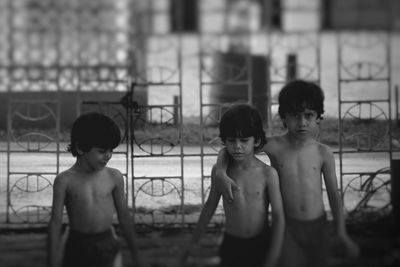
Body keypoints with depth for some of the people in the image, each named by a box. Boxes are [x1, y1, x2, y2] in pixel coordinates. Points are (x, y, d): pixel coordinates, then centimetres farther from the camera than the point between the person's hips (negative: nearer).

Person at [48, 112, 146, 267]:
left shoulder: (114, 177, -1)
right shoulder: (65, 180, -8)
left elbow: (124, 215, 9)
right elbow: (55, 223, -7)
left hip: (107, 248, 1)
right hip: (77, 249, -1)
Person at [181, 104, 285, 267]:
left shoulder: (267, 173, -11)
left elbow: (278, 217, -8)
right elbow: (210, 206, 9)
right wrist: (193, 242, 15)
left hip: (261, 245, -1)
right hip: (231, 246, 1)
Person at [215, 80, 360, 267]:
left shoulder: (323, 153, -5)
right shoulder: (274, 146, -9)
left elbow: (333, 194, 0)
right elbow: (227, 150, -4)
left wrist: (341, 233, -4)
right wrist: (220, 173, -24)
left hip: (317, 227, 2)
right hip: (287, 227, -1)